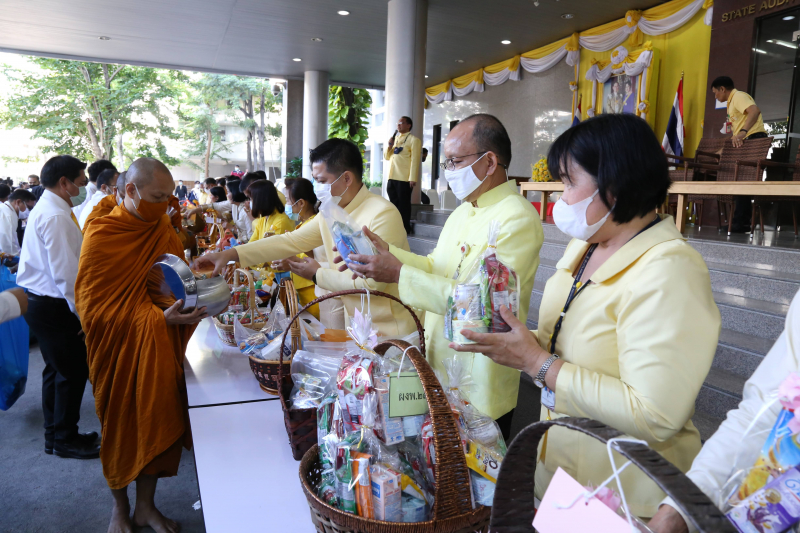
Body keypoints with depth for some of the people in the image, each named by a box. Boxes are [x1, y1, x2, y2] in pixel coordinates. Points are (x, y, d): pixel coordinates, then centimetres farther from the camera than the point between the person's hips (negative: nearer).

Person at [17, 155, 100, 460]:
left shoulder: (45, 210, 12)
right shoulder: (56, 216, -20)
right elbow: (66, 271, -23)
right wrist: (81, 312, -16)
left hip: (40, 302, 11)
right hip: (53, 306, -11)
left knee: (56, 370, 20)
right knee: (72, 372, 2)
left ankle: (56, 435, 34)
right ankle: (65, 440, 17)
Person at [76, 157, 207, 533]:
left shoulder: (163, 229, 2)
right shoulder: (101, 236, -14)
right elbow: (94, 304, -16)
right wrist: (158, 317, -27)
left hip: (160, 349, 4)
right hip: (119, 350, -4)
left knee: (158, 421, 11)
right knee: (121, 426, 11)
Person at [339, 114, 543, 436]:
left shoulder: (517, 219, -20)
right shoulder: (463, 212, 12)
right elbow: (436, 267, 11)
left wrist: (400, 274, -28)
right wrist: (385, 251, -5)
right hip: (440, 372, 8)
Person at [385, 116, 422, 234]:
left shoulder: (414, 140, -2)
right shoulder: (395, 139, 20)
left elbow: (415, 160, -10)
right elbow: (387, 157, 21)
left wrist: (413, 178, -17)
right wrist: (389, 146, 2)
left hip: (404, 178, -7)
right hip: (392, 177, 7)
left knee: (403, 204, -1)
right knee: (394, 203, 11)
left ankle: (405, 228, 6)